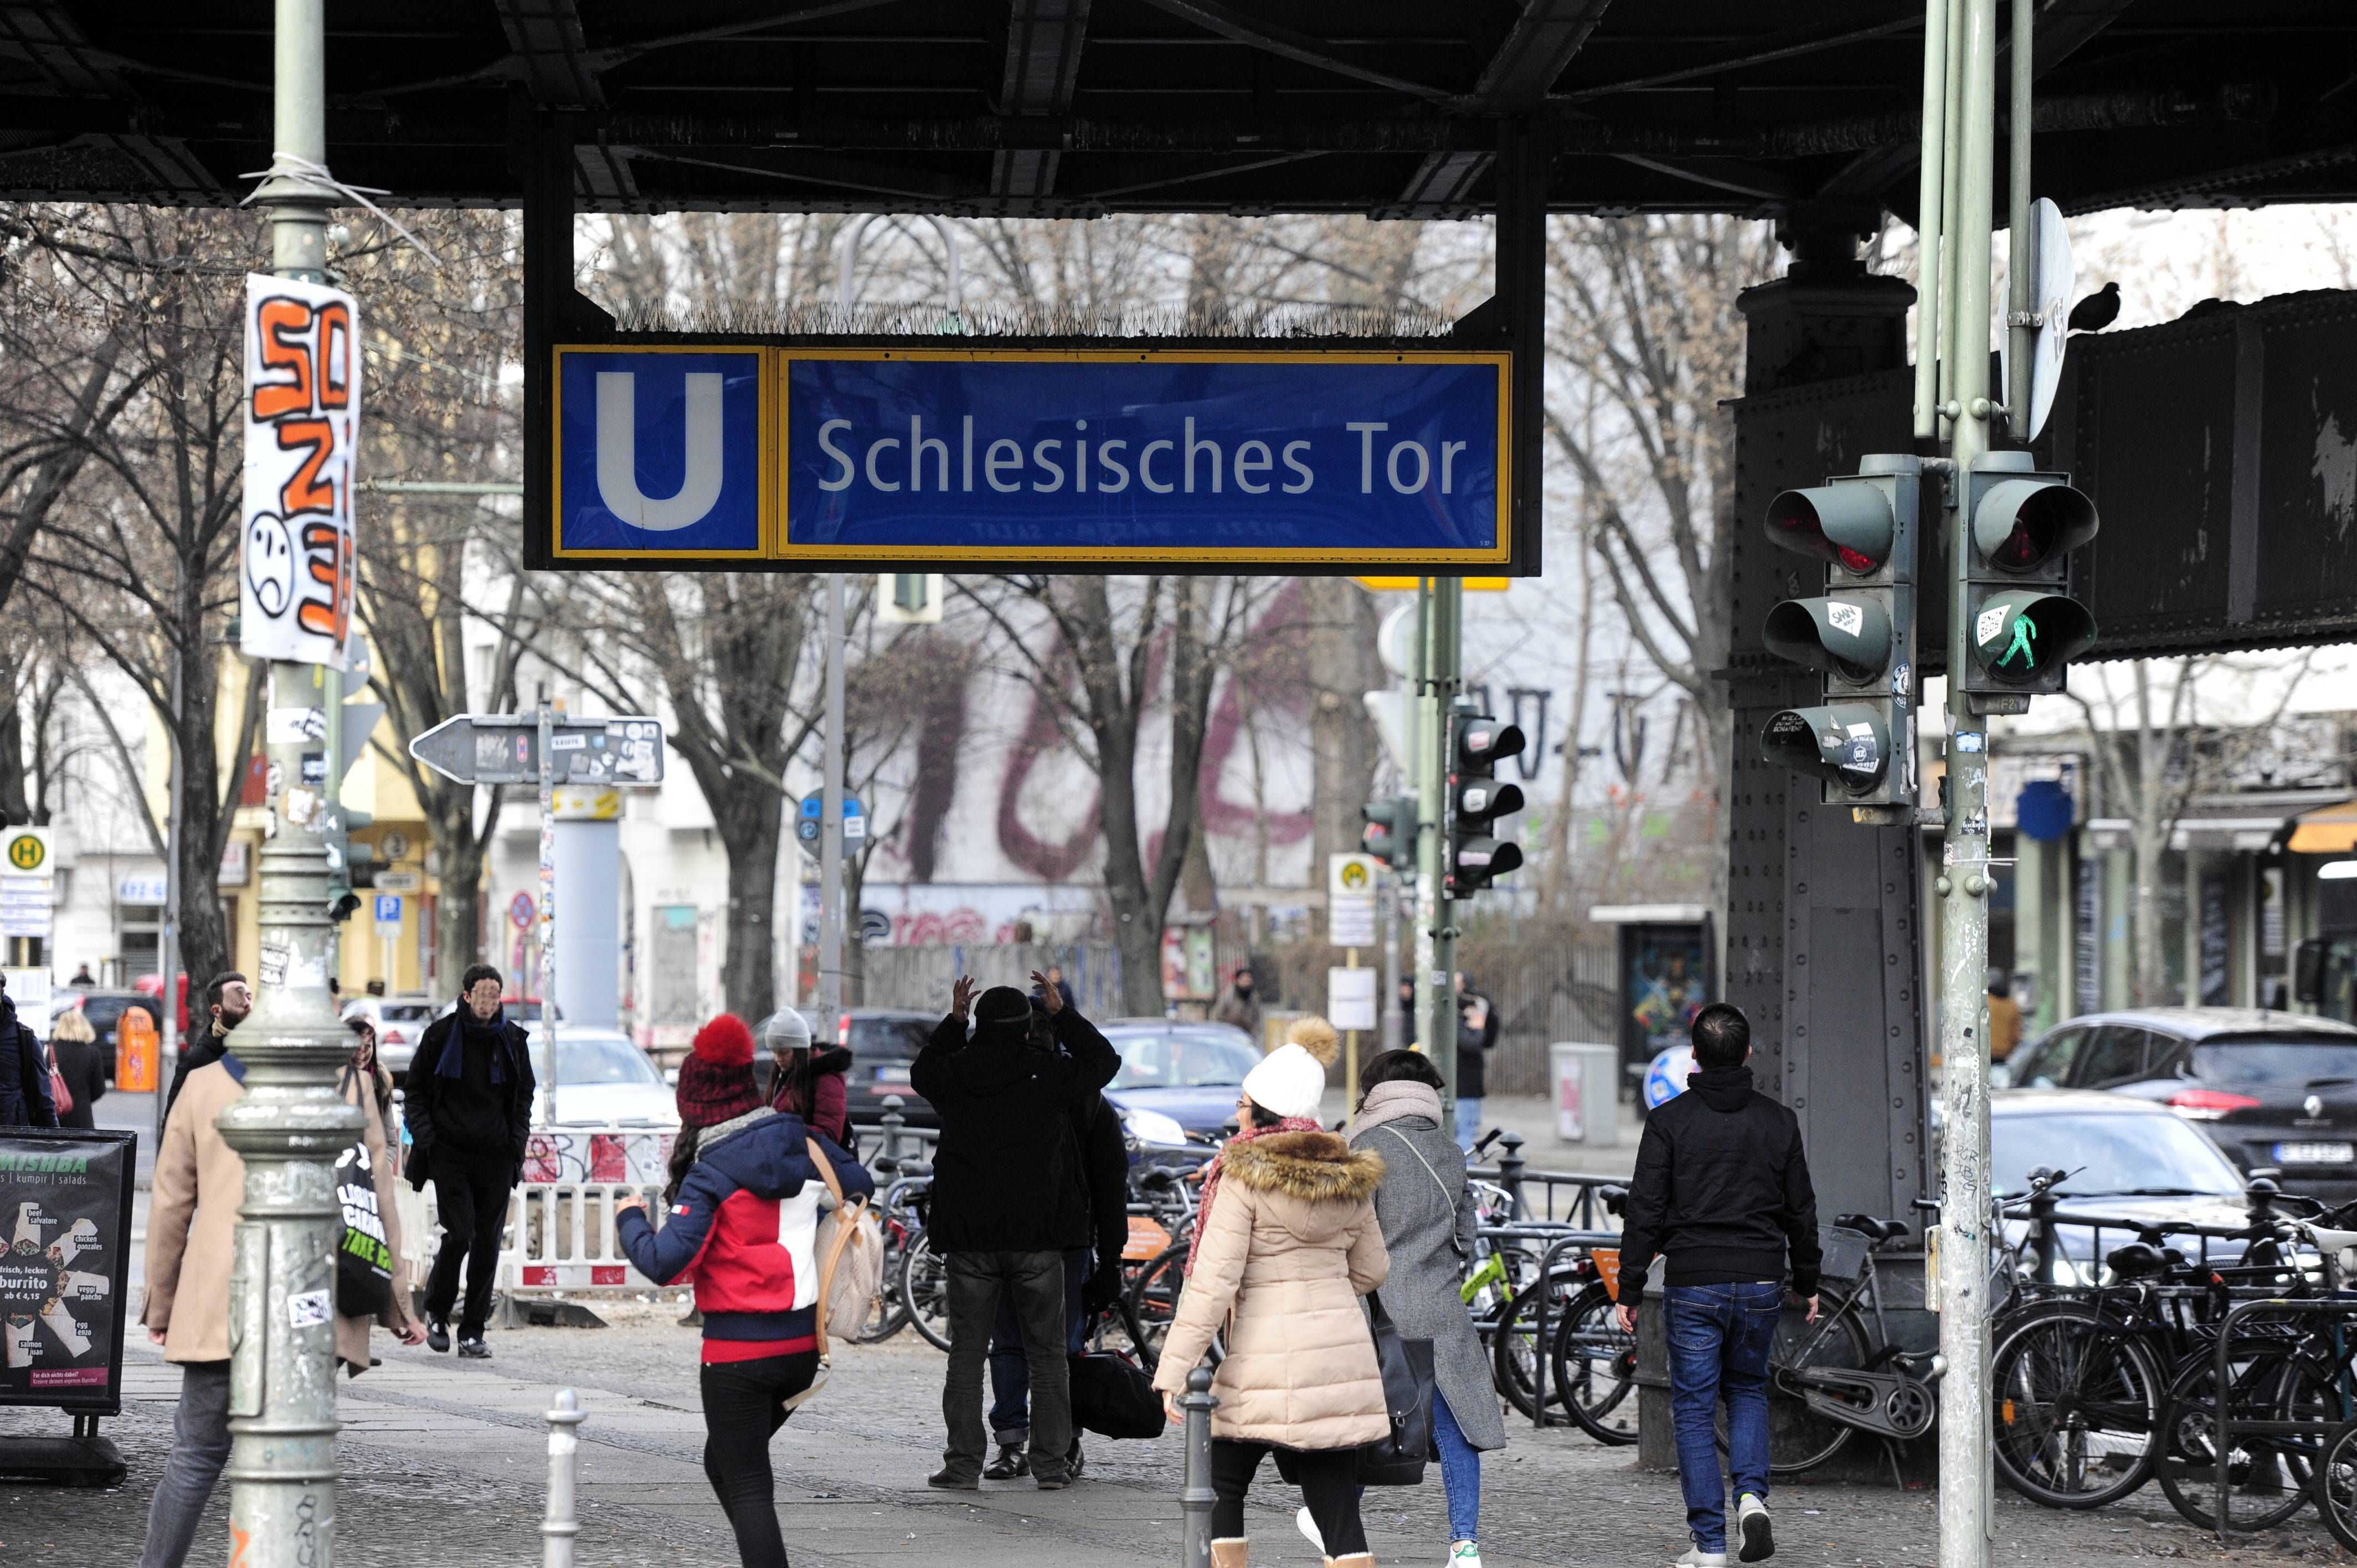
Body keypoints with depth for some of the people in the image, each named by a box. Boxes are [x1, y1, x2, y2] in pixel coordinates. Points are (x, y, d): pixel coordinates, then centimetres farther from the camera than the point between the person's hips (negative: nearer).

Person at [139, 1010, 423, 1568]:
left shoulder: (204, 1086, 8)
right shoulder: (350, 1087, 5)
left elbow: (170, 1205, 11)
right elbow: (379, 1202, 8)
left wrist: (160, 1304, 20)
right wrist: (398, 1308, 16)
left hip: (220, 1307, 0)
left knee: (196, 1457, 7)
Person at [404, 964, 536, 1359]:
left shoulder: (512, 1038, 7)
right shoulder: (441, 1034, 0)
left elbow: (524, 1096, 18)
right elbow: (415, 1092, 7)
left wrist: (517, 1142, 6)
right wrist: (426, 1137, -5)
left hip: (496, 1157, 3)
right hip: (450, 1153, -3)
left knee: (487, 1242, 0)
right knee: (459, 1234, -13)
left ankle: (473, 1332, 7)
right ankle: (437, 1312, 11)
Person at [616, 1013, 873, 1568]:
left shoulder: (710, 1176, -15)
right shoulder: (805, 1144, 2)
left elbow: (666, 1263, -24)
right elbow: (861, 1187, 19)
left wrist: (630, 1221, -5)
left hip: (739, 1351, -6)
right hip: (805, 1343, 6)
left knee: (746, 1485, 0)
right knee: (724, 1459, 24)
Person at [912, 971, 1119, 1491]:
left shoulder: (954, 1075, 2)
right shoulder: (1047, 1074, -5)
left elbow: (923, 1070, 26)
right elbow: (1103, 1061, 12)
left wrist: (953, 1021, 26)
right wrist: (1061, 1014, 16)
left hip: (969, 1238, 1)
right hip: (1038, 1237, -1)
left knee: (966, 1352, 7)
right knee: (1047, 1354, 6)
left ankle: (964, 1462, 2)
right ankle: (1050, 1463, 4)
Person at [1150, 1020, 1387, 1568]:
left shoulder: (1245, 1177, -9)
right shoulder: (1349, 1178, 8)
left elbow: (1213, 1280, -14)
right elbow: (1372, 1270, 19)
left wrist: (1176, 1370, -14)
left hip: (1266, 1363, -5)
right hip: (1343, 1355, 5)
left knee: (1223, 1489, 12)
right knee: (1337, 1510, 5)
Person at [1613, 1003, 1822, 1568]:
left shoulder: (1669, 1121, -4)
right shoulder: (1778, 1122, 3)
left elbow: (1645, 1212, -5)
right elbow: (1801, 1210, 9)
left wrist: (1630, 1290, 0)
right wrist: (1807, 1282, 21)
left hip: (1692, 1287, -2)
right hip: (1761, 1283, 2)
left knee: (1694, 1410, 4)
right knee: (1748, 1390, 23)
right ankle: (1752, 1495, -1)